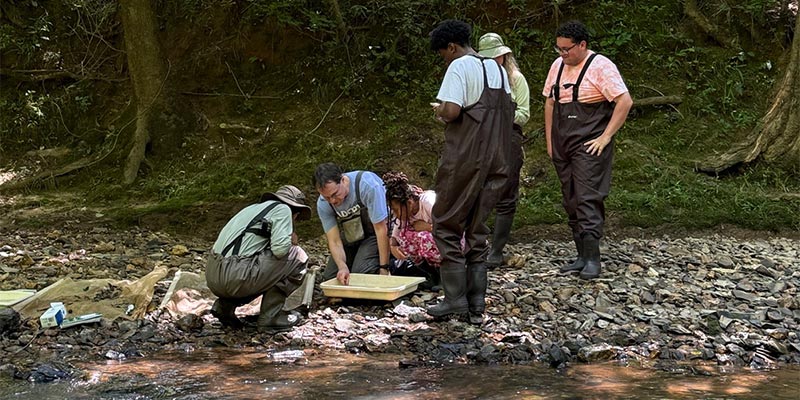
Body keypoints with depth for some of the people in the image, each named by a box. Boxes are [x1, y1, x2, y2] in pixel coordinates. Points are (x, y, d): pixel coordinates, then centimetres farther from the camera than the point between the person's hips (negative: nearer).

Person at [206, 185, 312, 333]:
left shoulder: (253, 208, 28)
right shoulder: (283, 209, 4)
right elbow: (280, 249, -11)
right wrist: (291, 240, 10)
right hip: (235, 277, -9)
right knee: (297, 256, 6)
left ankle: (225, 305, 14)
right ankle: (271, 317, 7)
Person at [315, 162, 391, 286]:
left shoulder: (368, 185, -33)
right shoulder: (322, 205, -17)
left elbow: (381, 229, -28)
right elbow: (334, 241, -17)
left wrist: (384, 268, -27)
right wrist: (342, 267, -39)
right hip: (350, 237, 5)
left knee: (361, 272, -25)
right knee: (330, 277, -5)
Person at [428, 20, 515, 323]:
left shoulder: (459, 67, -8)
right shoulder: (497, 68, 16)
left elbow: (452, 111, -20)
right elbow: (509, 113, 18)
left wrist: (439, 111, 3)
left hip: (464, 159, -7)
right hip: (495, 160, 7)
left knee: (447, 225, 3)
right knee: (476, 230, 11)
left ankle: (455, 299, 0)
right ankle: (476, 305, 10)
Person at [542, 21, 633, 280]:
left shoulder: (600, 66, -10)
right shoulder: (558, 66, 11)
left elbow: (625, 102, -15)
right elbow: (550, 102, 20)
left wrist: (606, 137, -16)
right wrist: (549, 141, 14)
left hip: (589, 146, -7)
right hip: (562, 147, 7)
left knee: (588, 200, -12)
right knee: (571, 202, 9)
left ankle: (592, 260, -10)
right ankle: (582, 256, 16)